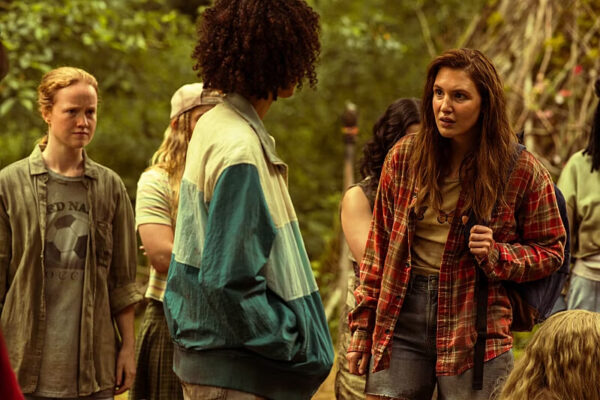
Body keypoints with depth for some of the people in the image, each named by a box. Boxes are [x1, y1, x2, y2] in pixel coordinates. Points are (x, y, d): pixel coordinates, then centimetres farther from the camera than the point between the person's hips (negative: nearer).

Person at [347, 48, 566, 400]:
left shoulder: (522, 171, -3)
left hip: (475, 326, -2)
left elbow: (550, 252, 7)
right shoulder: (405, 156, 4)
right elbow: (379, 243, 10)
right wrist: (362, 325, 8)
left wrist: (497, 255, -13)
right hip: (401, 317, 2)